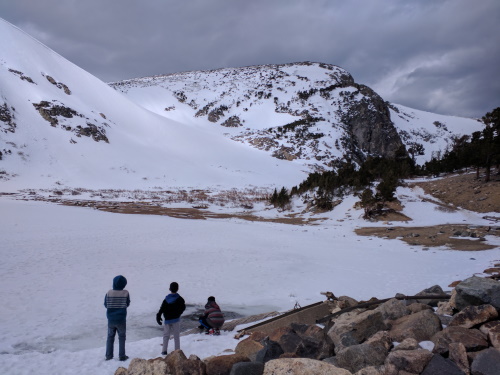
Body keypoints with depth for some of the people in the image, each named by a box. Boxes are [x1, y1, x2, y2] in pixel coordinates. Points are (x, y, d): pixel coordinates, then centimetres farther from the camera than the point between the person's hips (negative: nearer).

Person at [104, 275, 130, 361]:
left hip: (111, 319, 1)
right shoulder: (125, 293, -13)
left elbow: (105, 305, 0)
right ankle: (122, 356, 15)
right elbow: (127, 304, 1)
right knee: (122, 337, 13)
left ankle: (108, 355, 20)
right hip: (121, 320, -1)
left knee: (110, 337, 17)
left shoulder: (109, 293, -11)